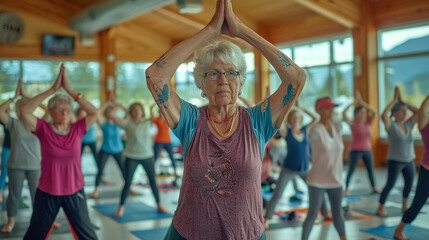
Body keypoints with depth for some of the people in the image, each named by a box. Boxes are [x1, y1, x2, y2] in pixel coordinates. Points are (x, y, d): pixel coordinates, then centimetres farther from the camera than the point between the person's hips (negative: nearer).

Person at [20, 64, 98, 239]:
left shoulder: (77, 130, -3)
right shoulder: (43, 130, -7)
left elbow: (94, 113, -15)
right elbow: (24, 111, -20)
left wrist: (70, 90, -18)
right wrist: (52, 89, -23)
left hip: (74, 192, 1)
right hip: (47, 193, 0)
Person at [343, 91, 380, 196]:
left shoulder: (368, 122, 1)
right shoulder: (353, 123, -10)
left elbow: (374, 112, -11)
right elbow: (344, 114, -24)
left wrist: (362, 102, -16)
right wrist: (354, 102, -25)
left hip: (367, 150, 4)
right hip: (355, 150, -4)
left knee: (371, 170, 11)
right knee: (350, 170, -3)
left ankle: (374, 187, 24)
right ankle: (346, 189, 6)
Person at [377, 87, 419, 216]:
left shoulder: (408, 125, 4)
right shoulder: (391, 126, -11)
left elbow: (418, 112, 3)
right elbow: (384, 115, -30)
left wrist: (403, 102, -1)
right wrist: (394, 100, -22)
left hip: (409, 161, 6)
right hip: (395, 161, -6)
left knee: (409, 184, 15)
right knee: (390, 184, -6)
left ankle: (405, 206, 34)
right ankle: (380, 208, 4)